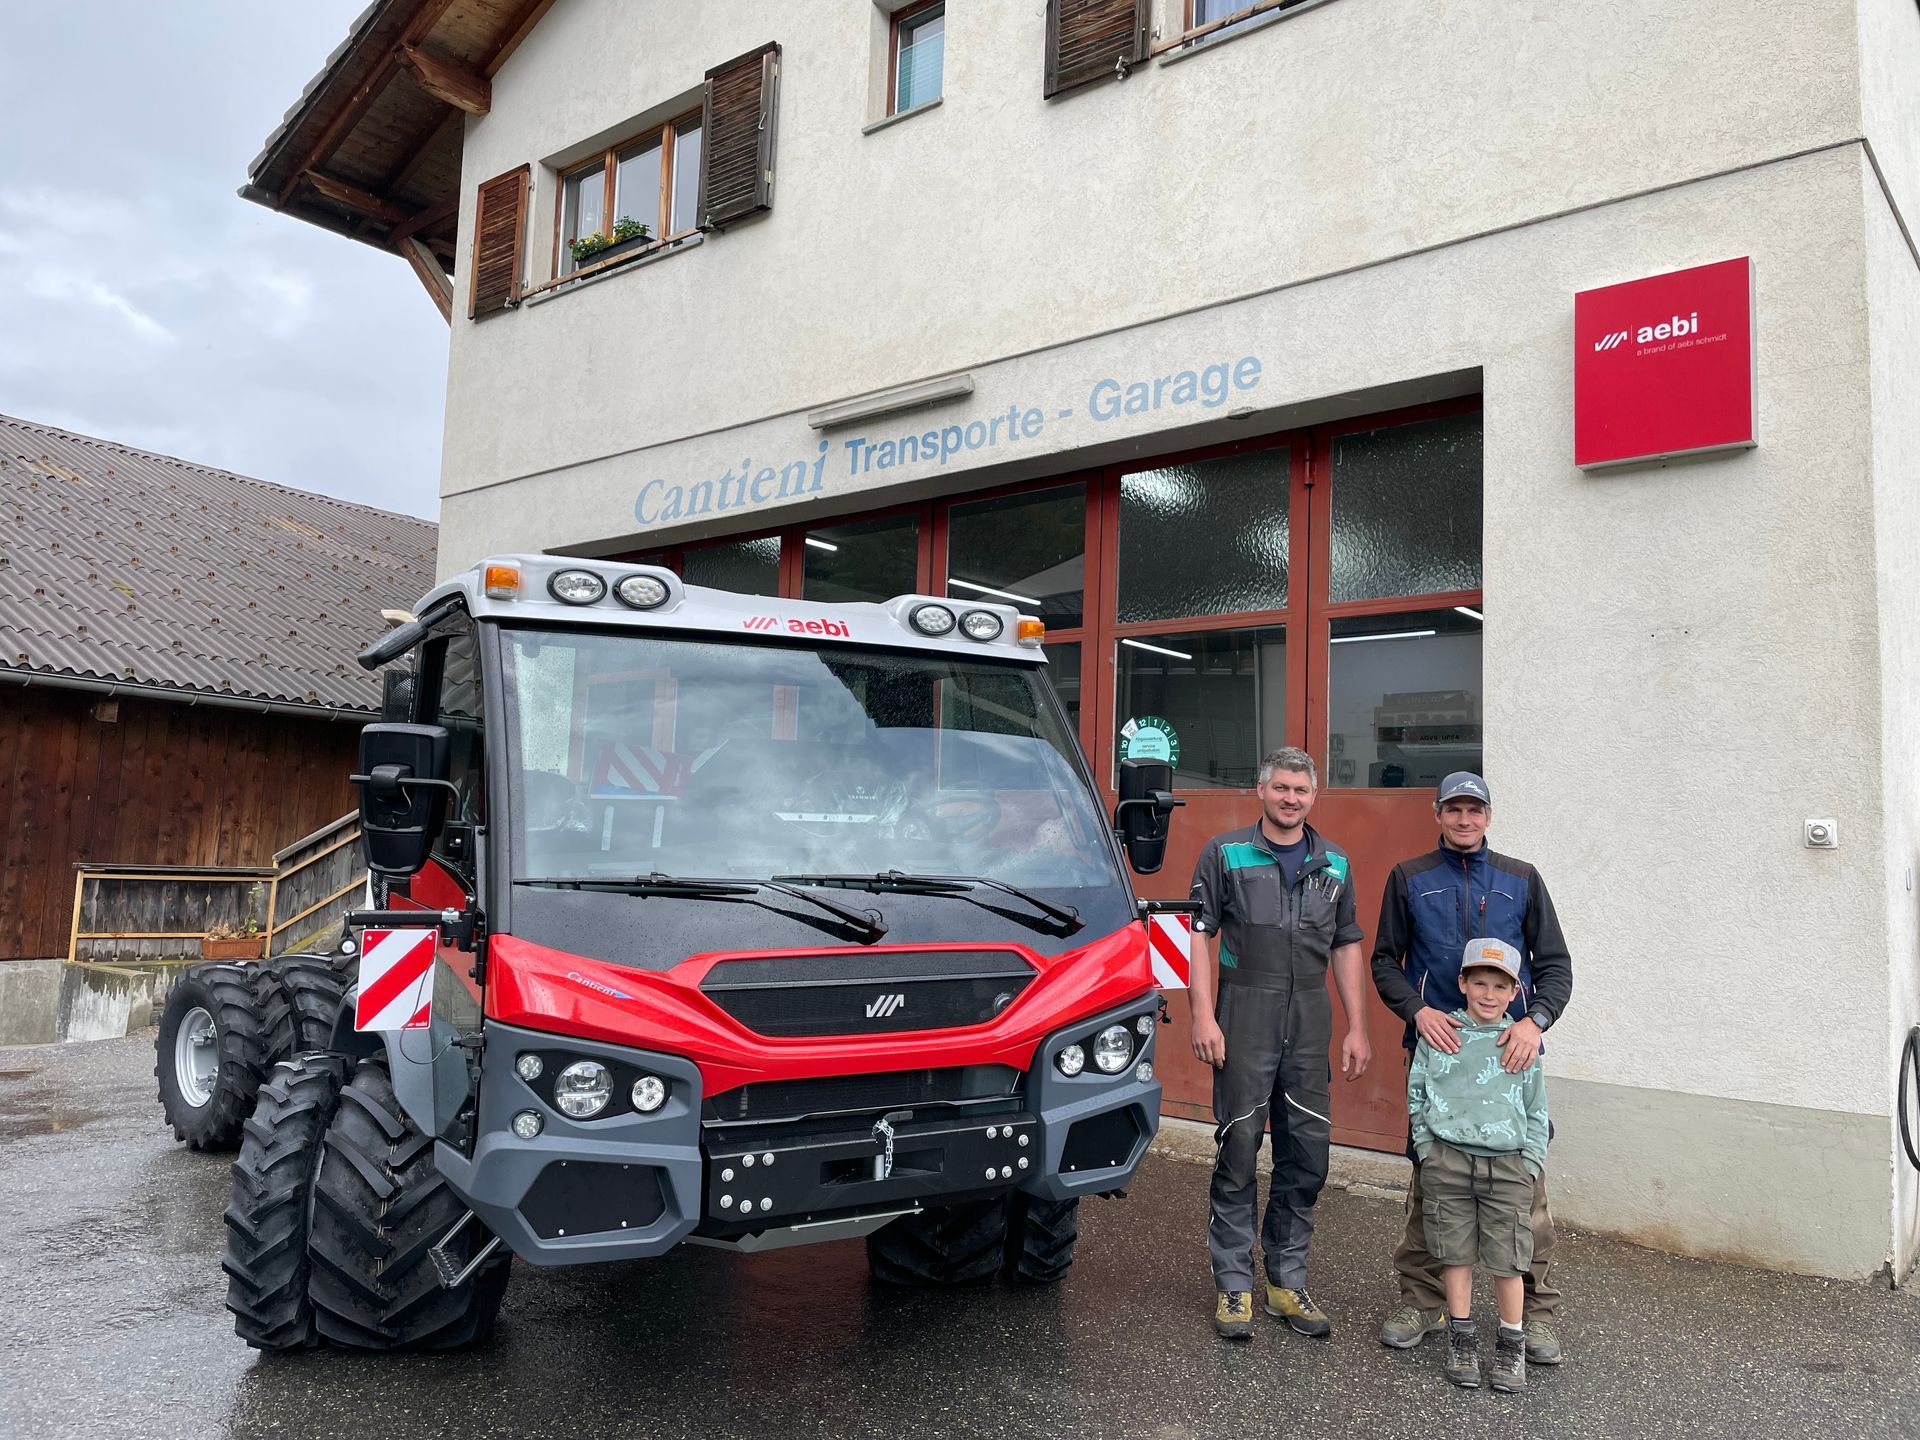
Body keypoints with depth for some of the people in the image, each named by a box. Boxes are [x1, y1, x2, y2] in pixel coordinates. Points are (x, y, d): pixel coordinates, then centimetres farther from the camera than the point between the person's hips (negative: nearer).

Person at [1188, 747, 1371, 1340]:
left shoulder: (1333, 862, 12)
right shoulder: (1226, 853, 0)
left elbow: (1346, 947, 14)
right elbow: (1202, 935, -3)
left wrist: (1357, 1027, 9)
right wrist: (1203, 1016, -12)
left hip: (1310, 1023, 4)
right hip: (1244, 1019, -4)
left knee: (1307, 1154, 8)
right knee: (1239, 1149, -1)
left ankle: (1287, 1281, 23)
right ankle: (1234, 1285, 11)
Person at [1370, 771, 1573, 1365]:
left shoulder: (1521, 880, 9)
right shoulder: (1409, 878, 8)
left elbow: (1555, 964, 7)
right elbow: (1385, 961, 8)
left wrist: (1536, 1020, -12)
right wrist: (1418, 1011, -10)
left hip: (1509, 1051, 0)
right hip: (1436, 1046, 0)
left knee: (1527, 1181, 0)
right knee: (1429, 1179, 5)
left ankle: (1536, 1309, 13)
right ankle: (1422, 1300, 17)